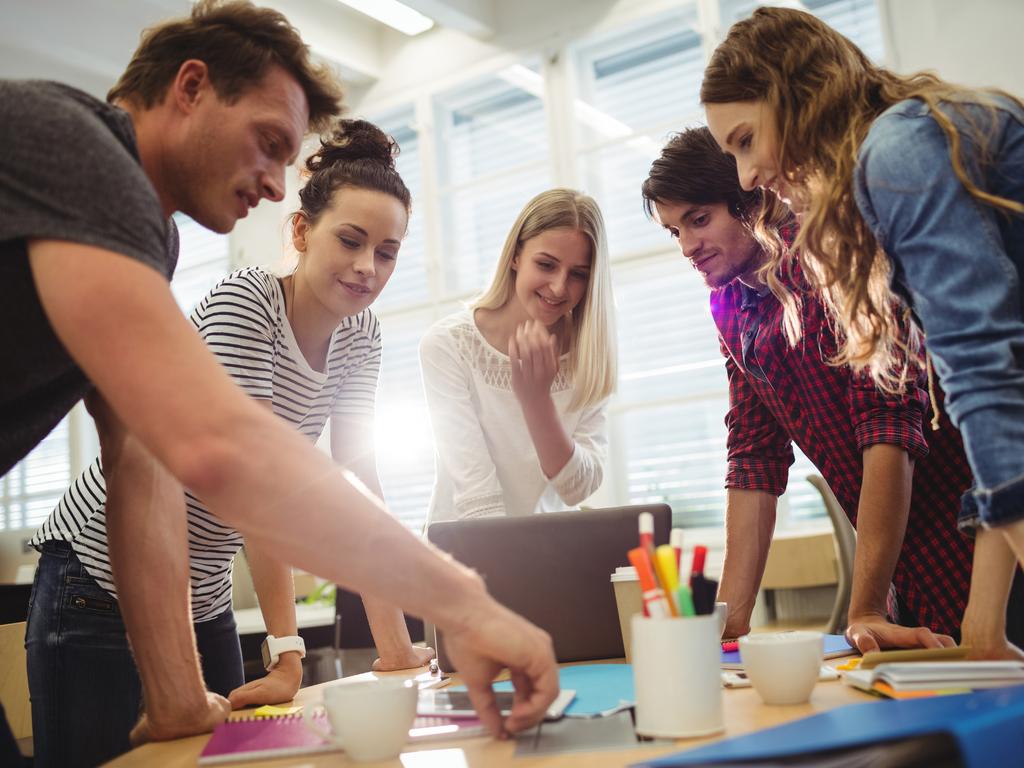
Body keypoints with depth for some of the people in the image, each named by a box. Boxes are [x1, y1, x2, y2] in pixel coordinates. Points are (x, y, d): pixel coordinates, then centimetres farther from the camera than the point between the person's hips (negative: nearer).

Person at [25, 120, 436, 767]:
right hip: (102, 582, -6)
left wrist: (396, 650, -11)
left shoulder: (360, 332, 0)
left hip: (204, 598, 7)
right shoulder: (245, 301, -20)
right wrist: (287, 654, -29)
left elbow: (359, 478, -5)